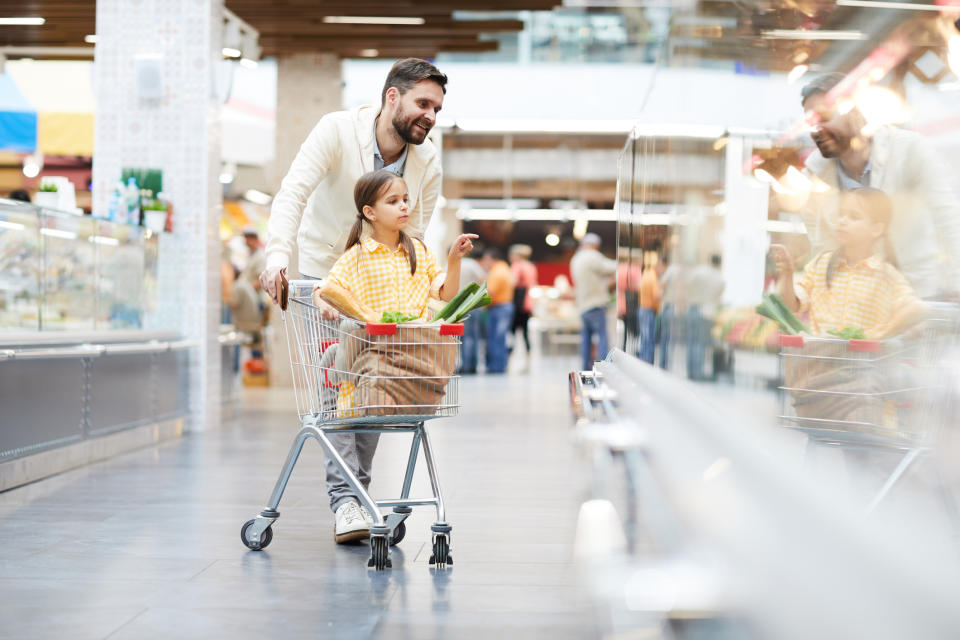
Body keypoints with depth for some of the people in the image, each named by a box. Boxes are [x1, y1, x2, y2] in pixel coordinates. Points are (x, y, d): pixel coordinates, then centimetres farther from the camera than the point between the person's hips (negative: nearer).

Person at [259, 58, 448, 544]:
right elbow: (293, 192, -30)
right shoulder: (337, 131, -21)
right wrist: (278, 254, -45)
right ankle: (343, 500, -17)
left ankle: (356, 486, 13)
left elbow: (411, 238, -9)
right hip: (321, 271, -3)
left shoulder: (428, 164, -11)